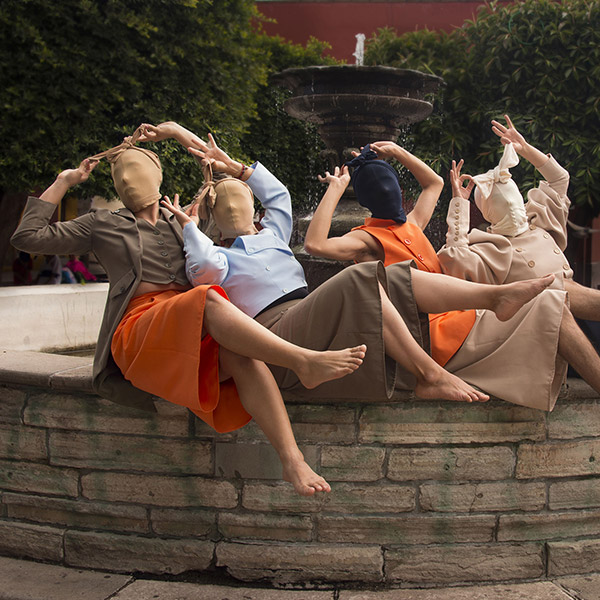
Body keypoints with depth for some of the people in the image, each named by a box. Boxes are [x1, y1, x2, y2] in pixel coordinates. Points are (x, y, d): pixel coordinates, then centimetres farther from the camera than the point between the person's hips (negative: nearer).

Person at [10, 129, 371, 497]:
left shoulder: (181, 223, 29)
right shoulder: (104, 224, 20)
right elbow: (28, 236, 17)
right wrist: (64, 182, 19)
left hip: (197, 336, 3)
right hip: (140, 331, -3)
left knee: (240, 354, -33)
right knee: (209, 300, -36)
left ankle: (292, 460, -44)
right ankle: (304, 363, -42)